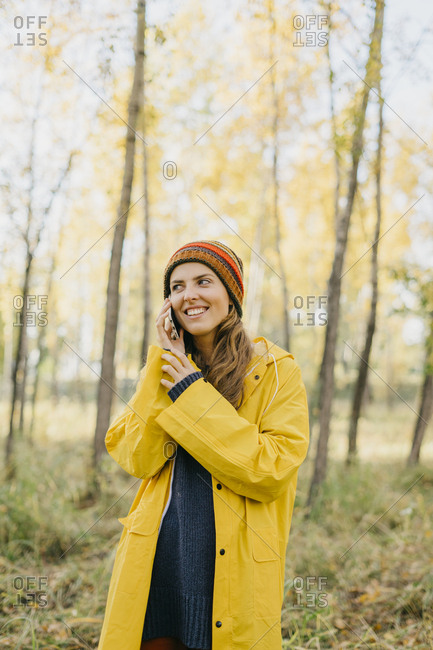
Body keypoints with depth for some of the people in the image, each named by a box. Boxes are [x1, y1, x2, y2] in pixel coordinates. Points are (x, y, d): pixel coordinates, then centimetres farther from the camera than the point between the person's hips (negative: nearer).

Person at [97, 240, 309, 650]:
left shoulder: (276, 370, -5)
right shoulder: (167, 368, 6)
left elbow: (271, 472, -16)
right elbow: (136, 459, -6)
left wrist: (193, 396, -16)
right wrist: (162, 364, -10)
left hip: (232, 568, -3)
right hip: (155, 562, 3)